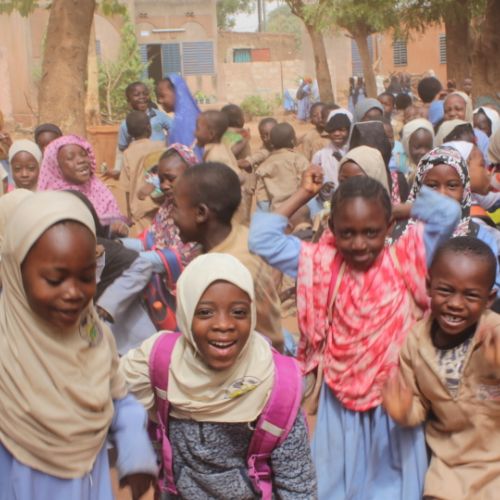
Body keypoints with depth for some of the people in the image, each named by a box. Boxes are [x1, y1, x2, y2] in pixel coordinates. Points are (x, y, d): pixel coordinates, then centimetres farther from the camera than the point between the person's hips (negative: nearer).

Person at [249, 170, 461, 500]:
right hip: (340, 401, 2)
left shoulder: (404, 261, -8)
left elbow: (448, 214, -17)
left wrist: (402, 208, -6)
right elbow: (262, 238, -4)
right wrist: (303, 195, -3)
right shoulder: (322, 263, -3)